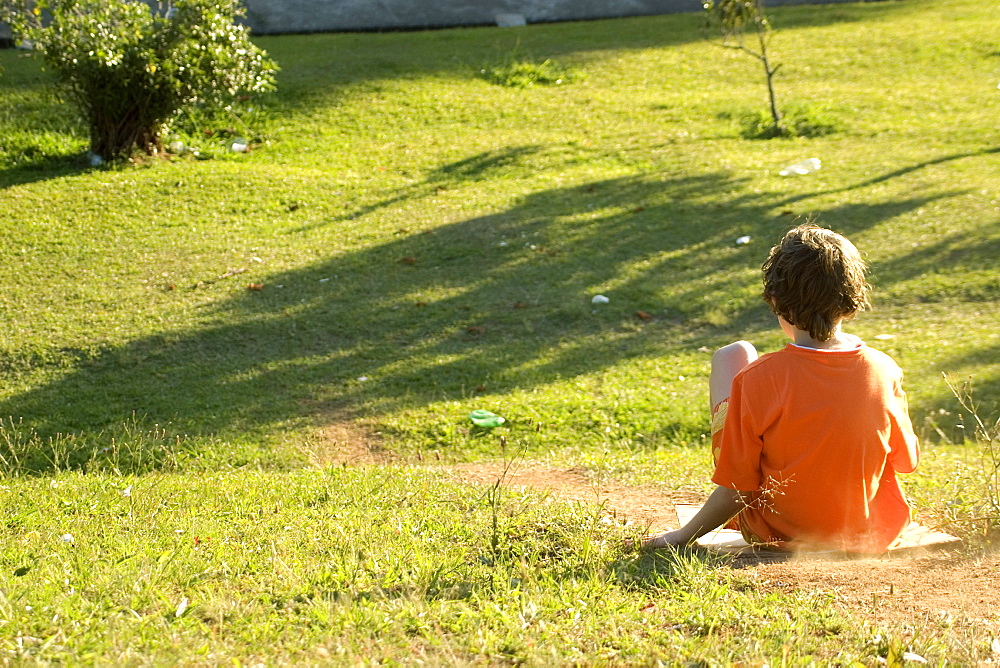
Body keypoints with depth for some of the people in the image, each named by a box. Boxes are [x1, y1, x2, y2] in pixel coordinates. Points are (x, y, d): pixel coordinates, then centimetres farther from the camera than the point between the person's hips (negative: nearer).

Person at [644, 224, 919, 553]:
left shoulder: (755, 379, -25)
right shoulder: (884, 371, -17)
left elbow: (736, 491, -19)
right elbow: (907, 461, -1)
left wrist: (682, 535, -5)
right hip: (871, 530, 2)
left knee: (732, 355, 10)